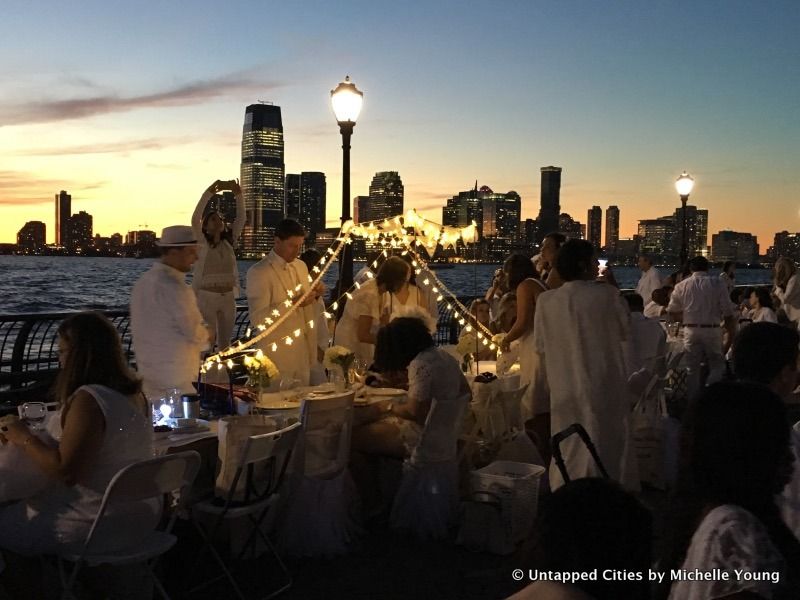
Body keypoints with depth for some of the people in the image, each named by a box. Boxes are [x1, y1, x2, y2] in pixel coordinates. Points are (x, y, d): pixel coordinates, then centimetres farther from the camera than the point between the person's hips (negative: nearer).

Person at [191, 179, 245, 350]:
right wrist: (209, 192, -24)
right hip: (207, 296, -4)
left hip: (228, 297, 4)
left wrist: (238, 194, -9)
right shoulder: (202, 243, -3)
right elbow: (195, 219, -17)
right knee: (207, 341, -1)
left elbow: (241, 218, 3)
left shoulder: (229, 242, 8)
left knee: (225, 342, 12)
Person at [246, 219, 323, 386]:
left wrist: (315, 295, -1)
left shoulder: (301, 266, 11)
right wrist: (292, 303, -23)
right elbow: (258, 318, -16)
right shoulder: (259, 272, -11)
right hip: (277, 354, -6)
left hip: (302, 353, 6)